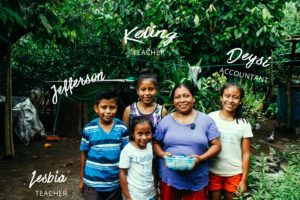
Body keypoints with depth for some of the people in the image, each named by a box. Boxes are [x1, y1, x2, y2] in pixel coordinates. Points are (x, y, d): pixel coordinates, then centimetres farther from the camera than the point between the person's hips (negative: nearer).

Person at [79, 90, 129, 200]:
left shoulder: (122, 128, -7)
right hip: (92, 184, -1)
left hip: (115, 183, 1)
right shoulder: (88, 129, -8)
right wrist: (82, 180, 8)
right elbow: (84, 155, 2)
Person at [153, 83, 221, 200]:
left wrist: (200, 158, -15)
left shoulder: (206, 120, 1)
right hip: (169, 178, 1)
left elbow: (216, 145, 0)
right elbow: (156, 143, 10)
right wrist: (163, 154, -11)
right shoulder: (166, 121, 5)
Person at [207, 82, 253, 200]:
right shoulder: (211, 117, -3)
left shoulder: (244, 124, -2)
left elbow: (246, 154, 0)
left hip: (234, 173, 0)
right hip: (213, 171, 0)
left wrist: (244, 180, -2)